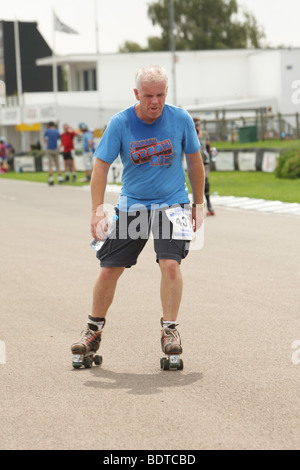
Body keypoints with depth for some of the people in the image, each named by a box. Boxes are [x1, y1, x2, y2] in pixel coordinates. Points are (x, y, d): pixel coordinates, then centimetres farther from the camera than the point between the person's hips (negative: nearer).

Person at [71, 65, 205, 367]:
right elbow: (101, 166, -6)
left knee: (170, 264, -19)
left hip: (172, 203, -1)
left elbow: (194, 160, 6)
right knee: (109, 269, 1)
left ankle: (169, 330, -2)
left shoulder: (181, 119, -8)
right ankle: (94, 330, 22)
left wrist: (198, 203, 9)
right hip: (131, 205, 1)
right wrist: (97, 211, -14)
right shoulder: (120, 123, -11)